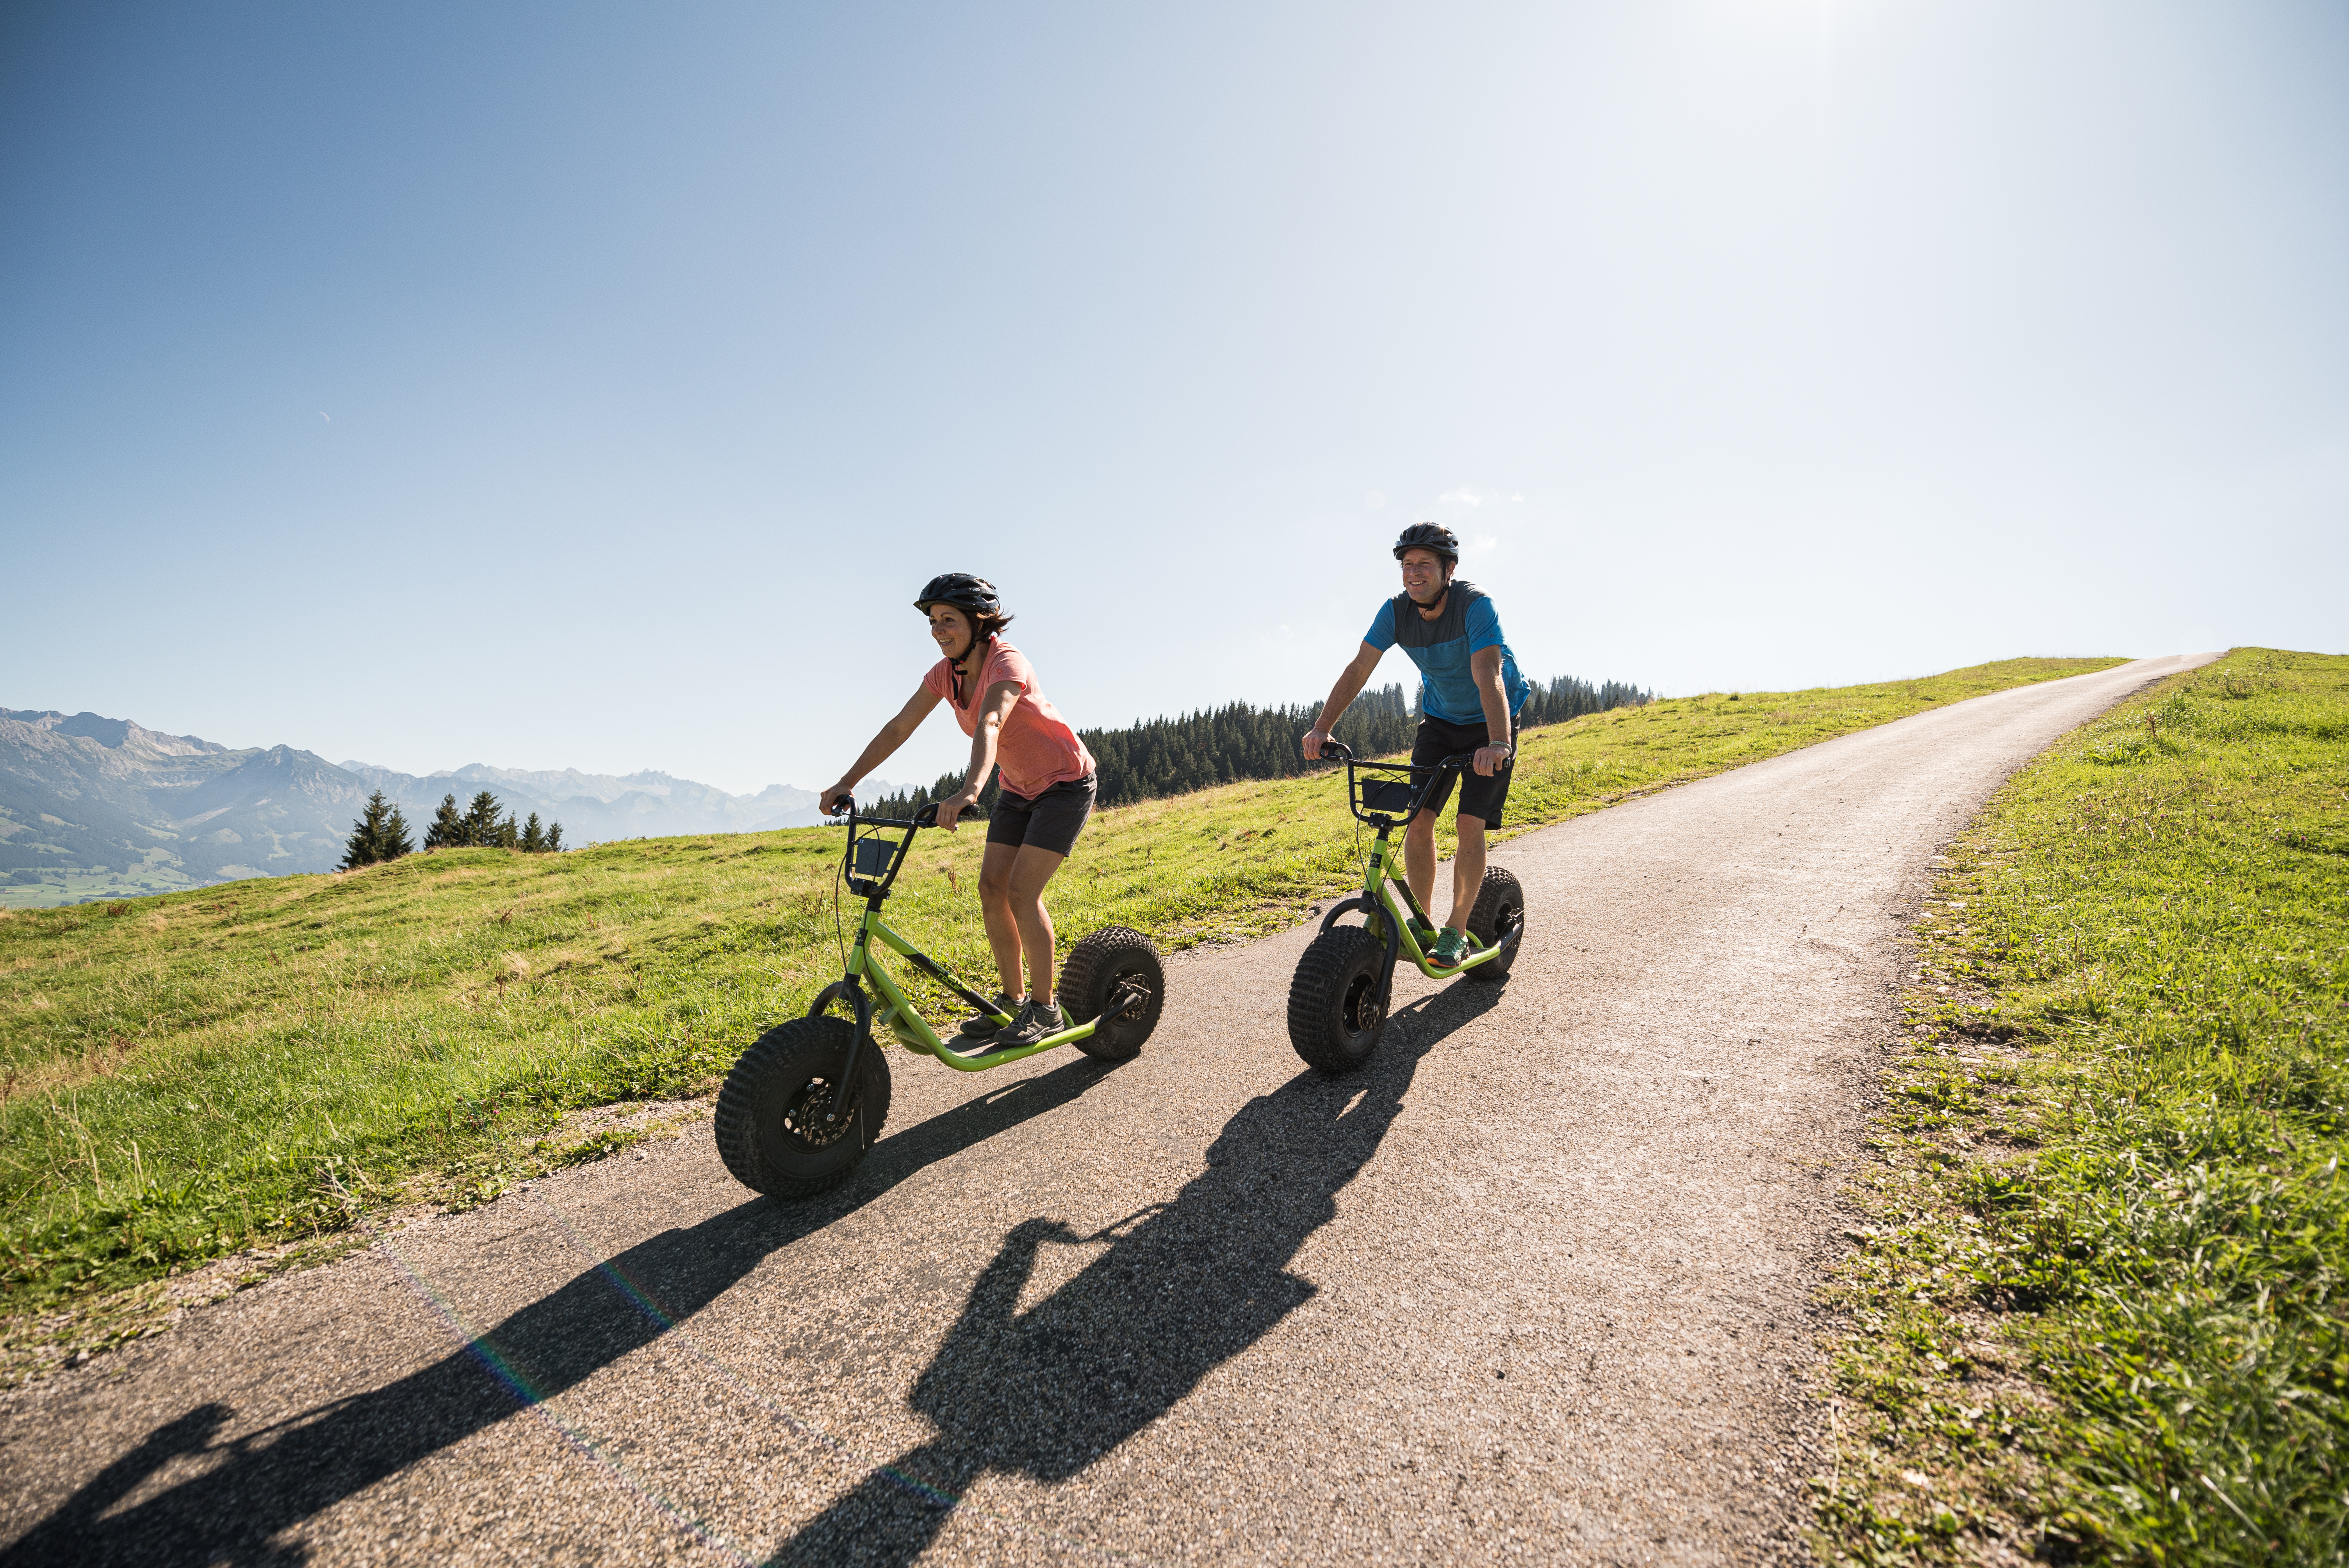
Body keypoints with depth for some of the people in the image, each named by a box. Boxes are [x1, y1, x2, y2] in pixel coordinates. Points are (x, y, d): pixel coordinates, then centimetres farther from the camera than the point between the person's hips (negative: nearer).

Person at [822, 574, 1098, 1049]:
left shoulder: (1006, 663, -26)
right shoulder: (946, 672, -3)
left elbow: (989, 726, -44)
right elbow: (898, 728, -3)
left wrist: (970, 791, -59)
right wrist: (847, 782, -9)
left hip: (1064, 782, -8)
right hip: (1019, 787, 8)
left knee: (1022, 891, -15)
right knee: (992, 889, 1)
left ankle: (1044, 1009, -2)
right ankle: (1013, 999, 14)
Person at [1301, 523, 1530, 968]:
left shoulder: (1476, 605, -28)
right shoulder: (1396, 611, -14)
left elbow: (1488, 677, -40)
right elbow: (1358, 669, -18)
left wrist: (1498, 743, -54)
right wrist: (1322, 727, -29)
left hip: (1490, 722, -4)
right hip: (1440, 719, 4)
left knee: (1471, 825, -13)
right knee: (1418, 819, -8)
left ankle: (1455, 932, 2)